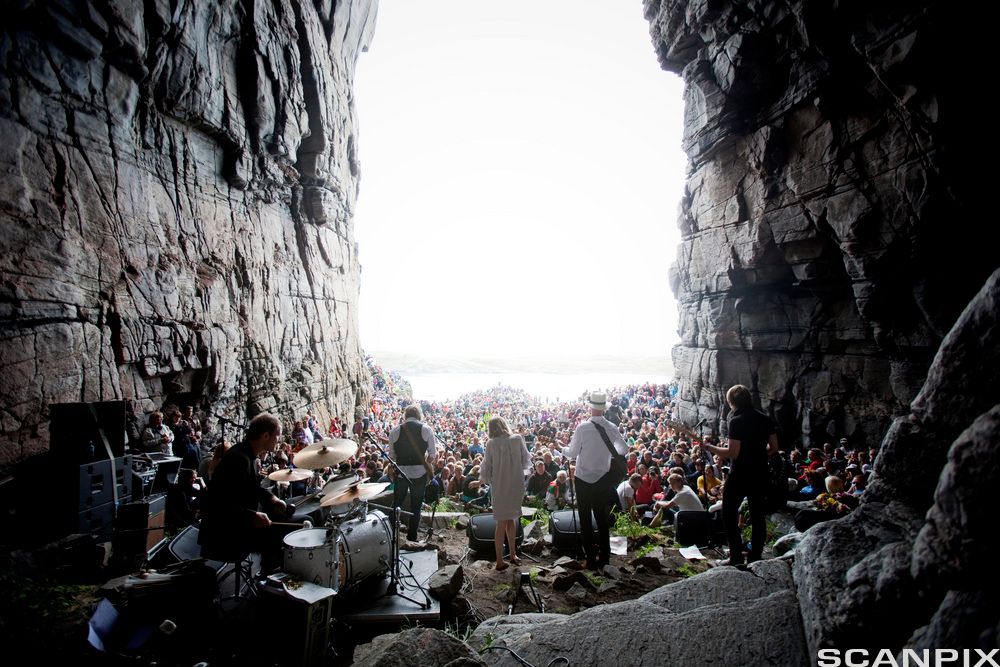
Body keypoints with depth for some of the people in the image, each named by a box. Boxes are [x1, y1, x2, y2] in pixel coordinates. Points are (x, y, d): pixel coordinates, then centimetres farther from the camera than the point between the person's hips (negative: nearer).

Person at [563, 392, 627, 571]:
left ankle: (591, 558, 15)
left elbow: (572, 453, -12)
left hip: (583, 479, -3)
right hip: (603, 480, 4)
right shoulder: (612, 428, -7)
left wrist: (564, 451, 9)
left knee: (585, 519, 9)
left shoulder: (582, 427, -18)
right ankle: (604, 556, 27)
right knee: (602, 518, 18)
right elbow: (623, 450, 3)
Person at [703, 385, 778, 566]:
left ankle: (737, 558, 6)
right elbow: (774, 448, 8)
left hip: (740, 475, -6)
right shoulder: (765, 419, 4)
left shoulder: (736, 421, -17)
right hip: (760, 474, 7)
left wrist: (710, 448, -10)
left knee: (729, 515, 6)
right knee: (758, 515, 14)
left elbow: (733, 453, -21)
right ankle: (755, 558, 21)